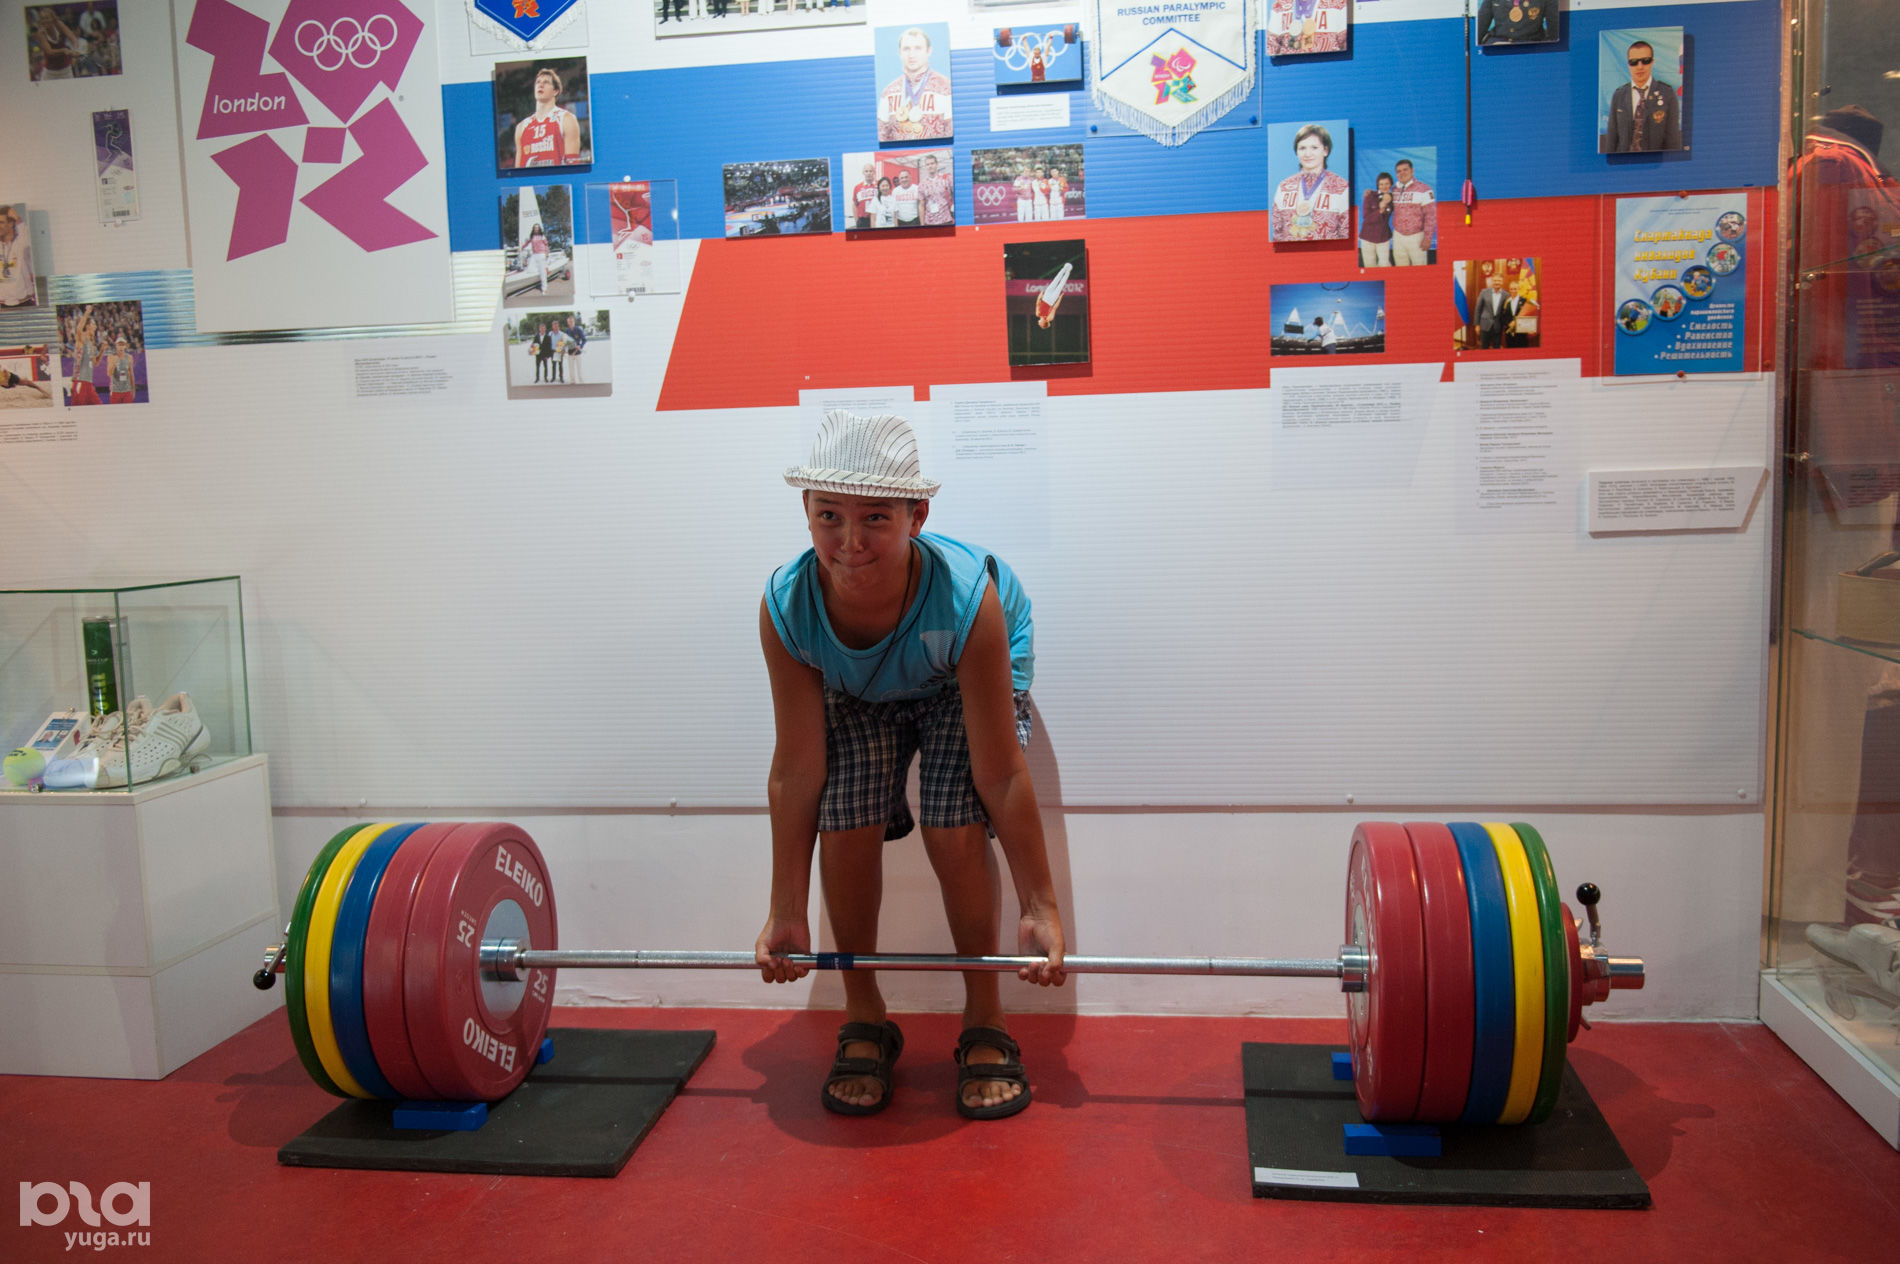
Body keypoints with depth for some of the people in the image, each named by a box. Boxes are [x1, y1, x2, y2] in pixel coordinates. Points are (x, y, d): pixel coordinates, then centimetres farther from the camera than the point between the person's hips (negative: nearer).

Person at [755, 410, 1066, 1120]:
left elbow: (1001, 774, -32)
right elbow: (796, 771, -23)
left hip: (962, 682, -2)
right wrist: (786, 915, -16)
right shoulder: (786, 607, -34)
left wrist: (1040, 908, -25)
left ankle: (985, 1018, 3)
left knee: (955, 830, -21)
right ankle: (863, 1017, 7)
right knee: (847, 825, -18)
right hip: (855, 692, 2)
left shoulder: (965, 596, -41)